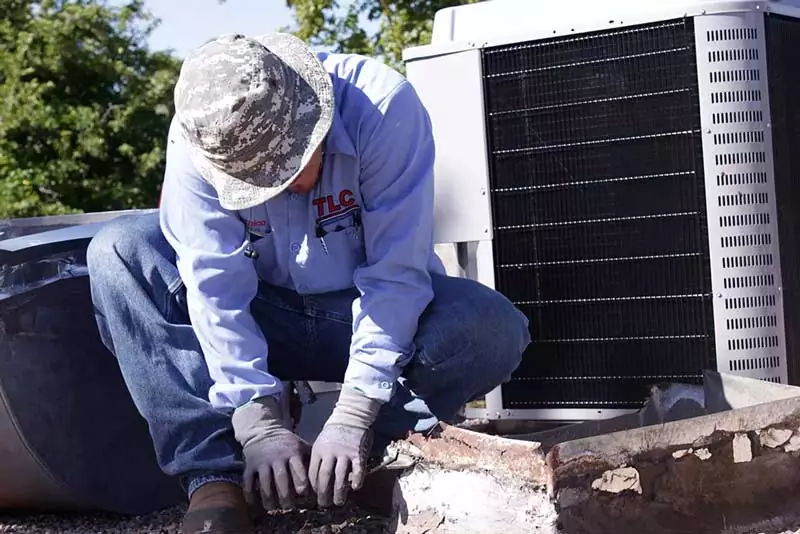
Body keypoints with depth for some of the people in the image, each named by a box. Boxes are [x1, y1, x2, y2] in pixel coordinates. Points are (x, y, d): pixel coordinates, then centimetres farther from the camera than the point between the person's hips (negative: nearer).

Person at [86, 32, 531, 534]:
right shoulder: (198, 137, -20)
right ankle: (217, 475, -25)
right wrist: (259, 422, -31)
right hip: (269, 314, 2)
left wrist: (352, 418, -32)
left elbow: (397, 271, -28)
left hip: (377, 314, -2)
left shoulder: (383, 105, -27)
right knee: (119, 250, -20)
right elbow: (215, 287, -22)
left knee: (494, 331, -32)